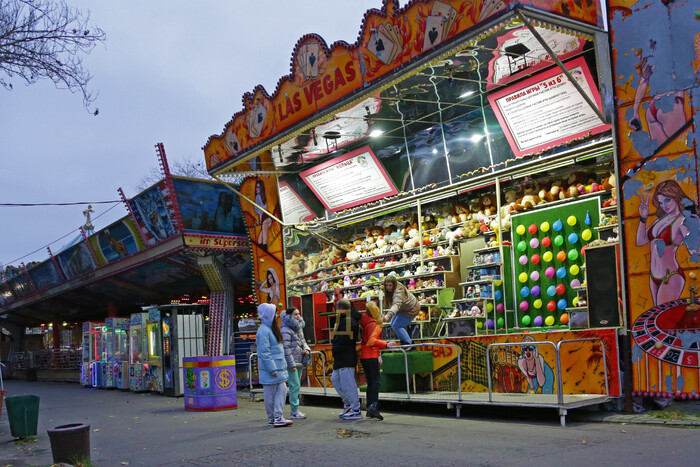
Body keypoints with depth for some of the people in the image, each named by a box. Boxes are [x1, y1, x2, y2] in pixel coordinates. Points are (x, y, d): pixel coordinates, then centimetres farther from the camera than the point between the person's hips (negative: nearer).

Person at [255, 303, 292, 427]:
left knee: (282, 390, 4)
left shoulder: (271, 328, 16)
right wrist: (272, 370, -21)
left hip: (278, 368, 9)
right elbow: (264, 352, -20)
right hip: (269, 370, -9)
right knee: (270, 394, 0)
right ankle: (273, 418, 7)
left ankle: (278, 416, 7)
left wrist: (282, 366, 19)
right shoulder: (263, 331, -16)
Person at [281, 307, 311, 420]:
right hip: (291, 363, -9)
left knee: (297, 386, 11)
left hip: (299, 362, 9)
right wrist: (291, 364, -18)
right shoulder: (286, 330, -12)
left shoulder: (299, 328, 15)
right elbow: (286, 348, -16)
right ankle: (294, 412, -6)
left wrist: (306, 349, 0)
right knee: (294, 386, -10)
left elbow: (303, 341, 23)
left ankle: (296, 410, 18)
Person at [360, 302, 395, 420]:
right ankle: (373, 406, -24)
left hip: (364, 356, 9)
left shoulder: (366, 323, 15)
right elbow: (371, 340, -25)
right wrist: (386, 345, -33)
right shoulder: (374, 325, -12)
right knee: (375, 381, -12)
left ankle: (369, 409, 9)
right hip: (371, 356, -9)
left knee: (370, 382, 10)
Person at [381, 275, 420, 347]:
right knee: (393, 324, 12)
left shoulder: (399, 292, -38)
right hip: (403, 308, 10)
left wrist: (388, 316, -70)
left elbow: (396, 305, -55)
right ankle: (404, 341, 25)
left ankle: (409, 344, 3)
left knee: (396, 326, -11)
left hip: (411, 310, -10)